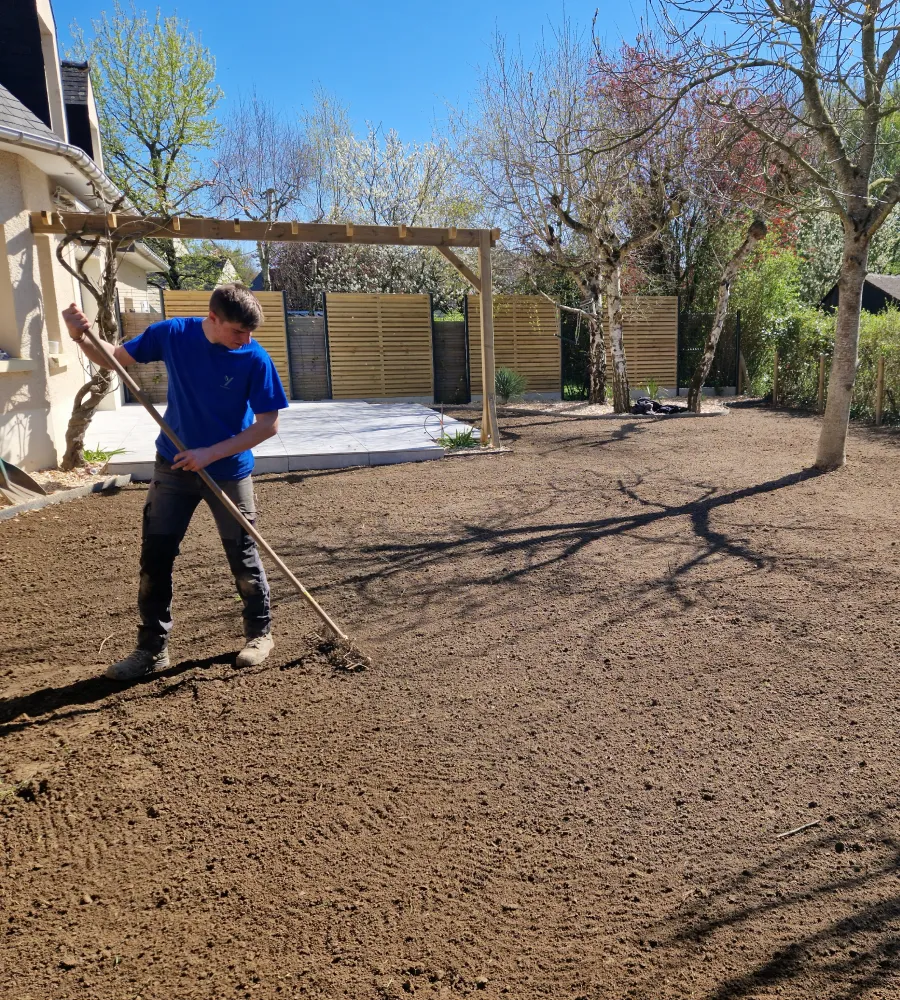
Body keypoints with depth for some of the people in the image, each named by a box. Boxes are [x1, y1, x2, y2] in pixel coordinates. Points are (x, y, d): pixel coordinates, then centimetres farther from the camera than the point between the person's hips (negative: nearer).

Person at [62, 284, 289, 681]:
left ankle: (260, 633, 27)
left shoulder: (255, 358, -17)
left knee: (243, 557, 5)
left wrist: (210, 454, -21)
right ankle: (153, 648, 19)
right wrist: (81, 337, -17)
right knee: (155, 556, 5)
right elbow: (114, 357, 4)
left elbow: (268, 424, -17)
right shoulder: (172, 334, -9)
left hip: (229, 471, -3)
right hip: (173, 466, 3)